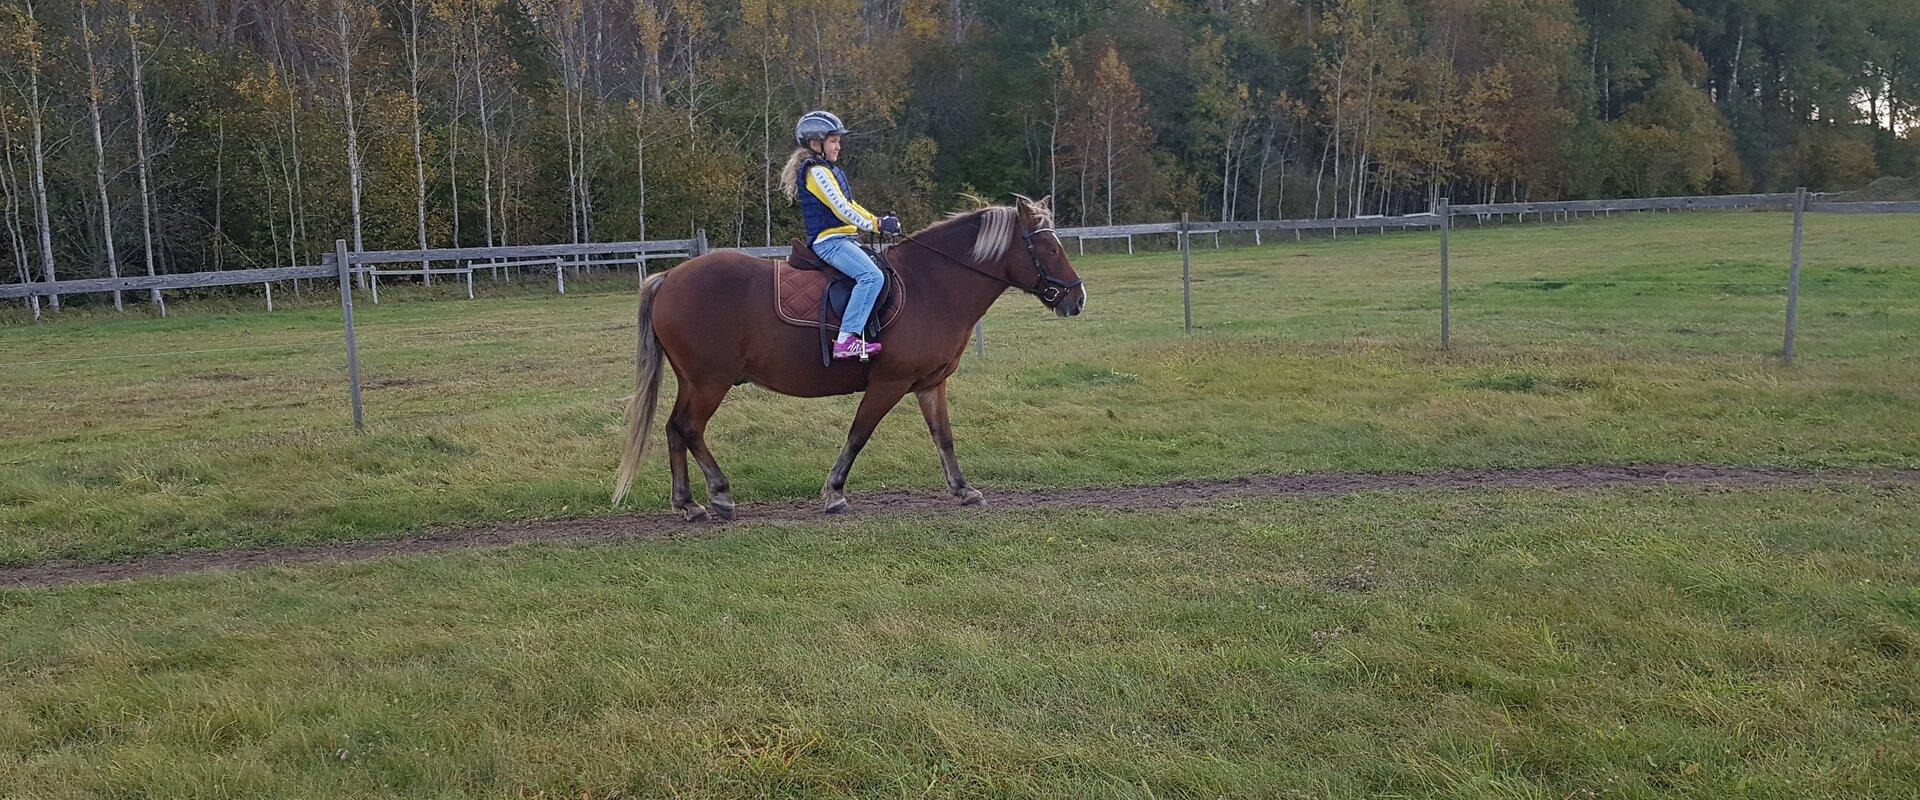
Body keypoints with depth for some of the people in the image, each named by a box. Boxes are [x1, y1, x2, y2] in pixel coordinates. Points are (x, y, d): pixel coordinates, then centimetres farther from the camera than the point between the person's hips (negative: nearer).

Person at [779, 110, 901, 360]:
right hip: (829, 240, -11)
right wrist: (876, 224, -11)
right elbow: (841, 209, -17)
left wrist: (879, 221, 11)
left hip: (843, 238, 11)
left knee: (879, 273, 15)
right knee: (872, 276, -29)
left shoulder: (830, 170, 22)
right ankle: (846, 339, -35)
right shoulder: (816, 172, -10)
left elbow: (849, 205, 23)